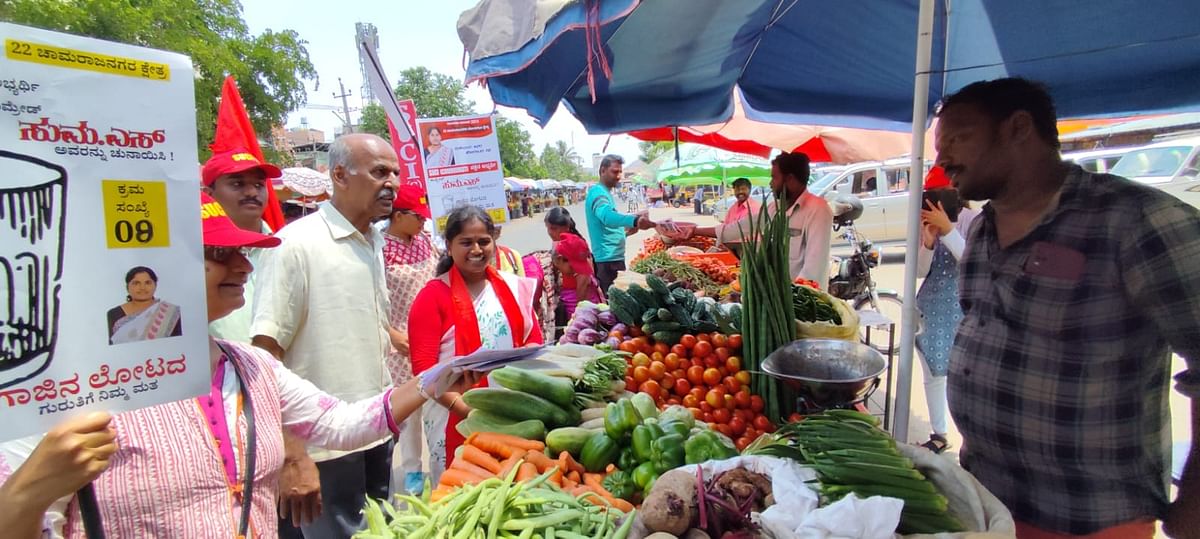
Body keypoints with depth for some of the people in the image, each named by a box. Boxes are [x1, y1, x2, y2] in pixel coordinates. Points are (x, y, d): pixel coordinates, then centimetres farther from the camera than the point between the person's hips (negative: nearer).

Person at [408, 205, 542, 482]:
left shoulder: (513, 286, 6)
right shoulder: (433, 296, -7)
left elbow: (533, 338, 10)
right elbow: (424, 367, -10)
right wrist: (465, 408, -20)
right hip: (456, 418, -3)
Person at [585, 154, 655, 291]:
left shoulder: (604, 192, 17)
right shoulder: (598, 193, -15)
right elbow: (607, 216, -37)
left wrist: (626, 230, 11)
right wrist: (634, 221, -52)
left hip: (612, 256, 10)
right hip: (608, 258, -10)